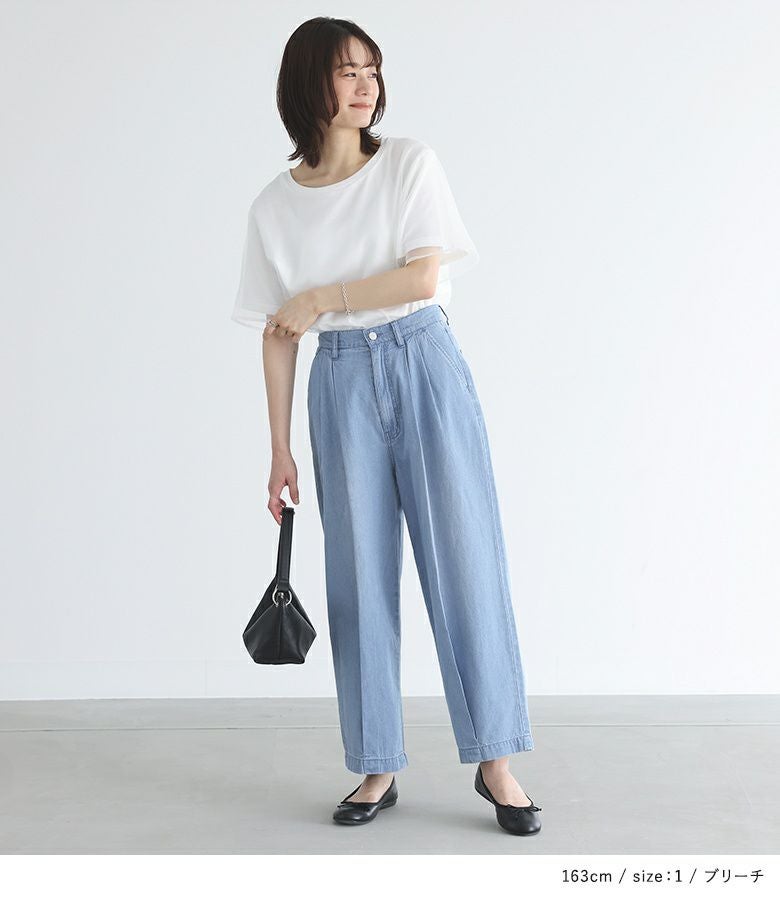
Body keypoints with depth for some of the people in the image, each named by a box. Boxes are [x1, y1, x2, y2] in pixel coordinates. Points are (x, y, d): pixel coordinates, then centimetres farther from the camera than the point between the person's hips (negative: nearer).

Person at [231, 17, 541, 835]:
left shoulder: (410, 163, 1)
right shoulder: (274, 208, 5)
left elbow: (424, 276, -9)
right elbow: (277, 337, 6)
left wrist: (323, 296, -7)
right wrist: (279, 450, 4)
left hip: (427, 367, -1)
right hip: (341, 383, 1)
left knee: (465, 560, -2)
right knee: (359, 576, 4)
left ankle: (495, 762, 7)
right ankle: (378, 768, 15)